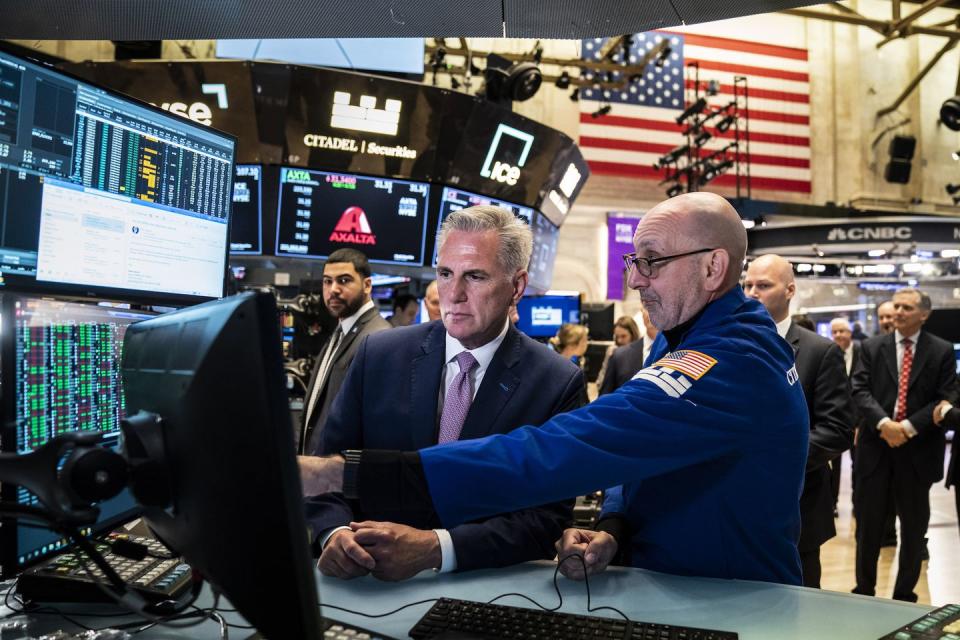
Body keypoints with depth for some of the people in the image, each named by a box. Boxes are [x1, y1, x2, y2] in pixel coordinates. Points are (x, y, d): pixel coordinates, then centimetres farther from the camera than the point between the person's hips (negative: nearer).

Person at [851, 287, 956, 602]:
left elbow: (945, 399, -5)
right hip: (876, 445, 1)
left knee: (914, 525, 10)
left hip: (917, 448, -1)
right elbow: (860, 389, -4)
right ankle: (864, 590, 21)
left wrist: (908, 427, -16)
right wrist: (883, 422, -19)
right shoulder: (871, 347, 5)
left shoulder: (942, 351, 1)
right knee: (868, 523, 7)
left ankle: (904, 594, 24)